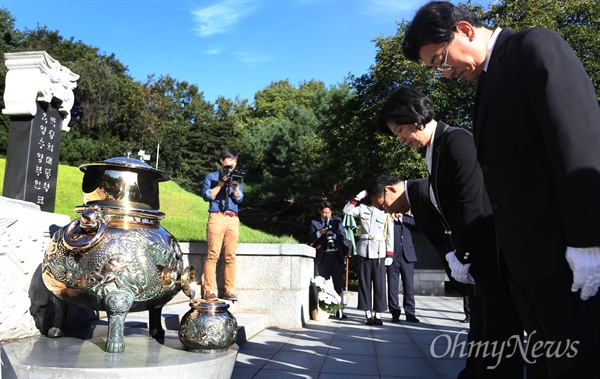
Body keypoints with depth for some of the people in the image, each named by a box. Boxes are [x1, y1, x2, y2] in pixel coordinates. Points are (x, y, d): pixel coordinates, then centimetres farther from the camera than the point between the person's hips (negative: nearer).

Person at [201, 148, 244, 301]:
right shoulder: (211, 176, 14)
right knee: (213, 254, -8)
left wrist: (235, 187, -12)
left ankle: (229, 290, 3)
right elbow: (206, 195, 0)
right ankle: (209, 290, -6)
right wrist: (220, 184, -7)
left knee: (231, 256, 0)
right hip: (217, 217, -3)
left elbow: (239, 198, 6)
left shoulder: (237, 179, 22)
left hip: (233, 219, 3)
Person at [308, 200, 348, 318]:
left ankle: (339, 310, 8)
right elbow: (311, 238, 0)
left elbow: (343, 234, -1)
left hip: (336, 256, 0)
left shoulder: (337, 220, 9)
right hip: (323, 257, 0)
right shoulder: (314, 222, 8)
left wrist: (333, 235, -20)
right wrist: (320, 233, -18)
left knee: (339, 284, 3)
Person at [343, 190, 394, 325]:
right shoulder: (362, 208, 8)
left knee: (379, 284, 0)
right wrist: (358, 197, -6)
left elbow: (390, 236, 3)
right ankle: (368, 314, 10)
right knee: (365, 283, 3)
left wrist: (390, 255, -3)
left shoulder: (386, 213, 4)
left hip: (379, 252, -1)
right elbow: (347, 210, -3)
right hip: (364, 250, 1)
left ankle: (377, 314, 9)